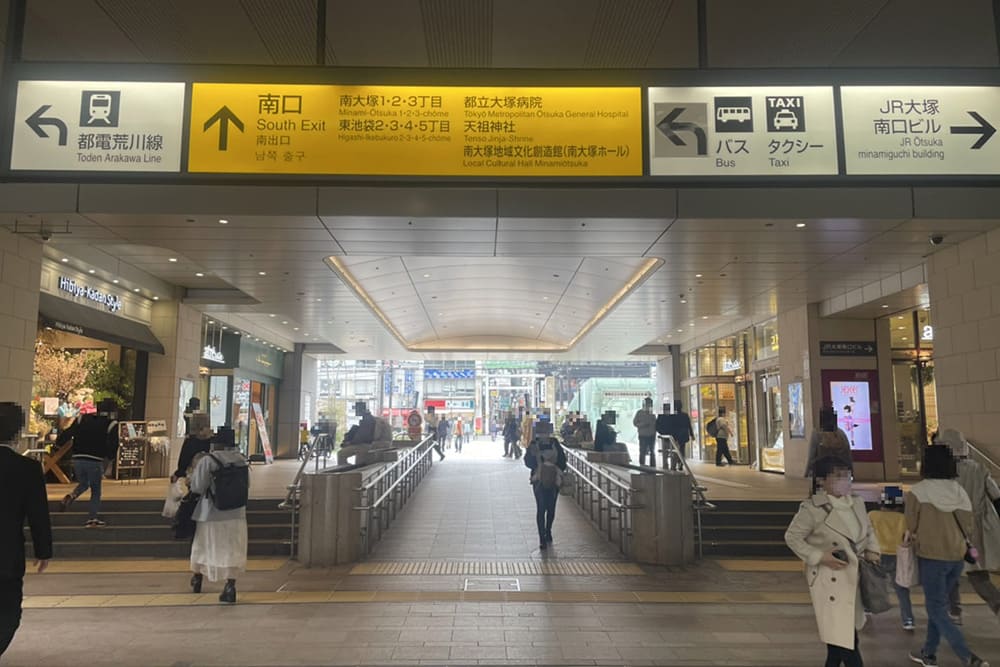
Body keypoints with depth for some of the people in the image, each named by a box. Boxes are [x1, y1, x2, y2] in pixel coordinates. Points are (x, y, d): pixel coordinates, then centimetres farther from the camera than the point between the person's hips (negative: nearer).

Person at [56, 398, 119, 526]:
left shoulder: (82, 419, 9)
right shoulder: (111, 424, -1)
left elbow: (67, 433, 8)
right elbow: (113, 445, -5)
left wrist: (58, 443, 26)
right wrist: (109, 456, 13)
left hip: (78, 459, 4)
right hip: (95, 462, -4)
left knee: (83, 484, 27)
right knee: (96, 490, 12)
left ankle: (71, 496, -4)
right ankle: (92, 518, 7)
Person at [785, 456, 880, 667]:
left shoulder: (857, 502, 3)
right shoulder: (812, 508, -18)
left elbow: (869, 529, 20)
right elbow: (792, 537, -11)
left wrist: (871, 550, 2)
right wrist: (820, 557, -19)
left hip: (855, 576, 7)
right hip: (829, 578, -7)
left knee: (840, 633, 19)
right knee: (843, 635, -4)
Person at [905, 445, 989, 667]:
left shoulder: (917, 491, -14)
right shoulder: (959, 490, -2)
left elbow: (911, 528, -5)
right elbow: (969, 527, 4)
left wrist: (915, 534, 16)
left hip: (931, 557, -6)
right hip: (957, 557, 6)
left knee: (937, 609, 4)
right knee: (938, 604, 18)